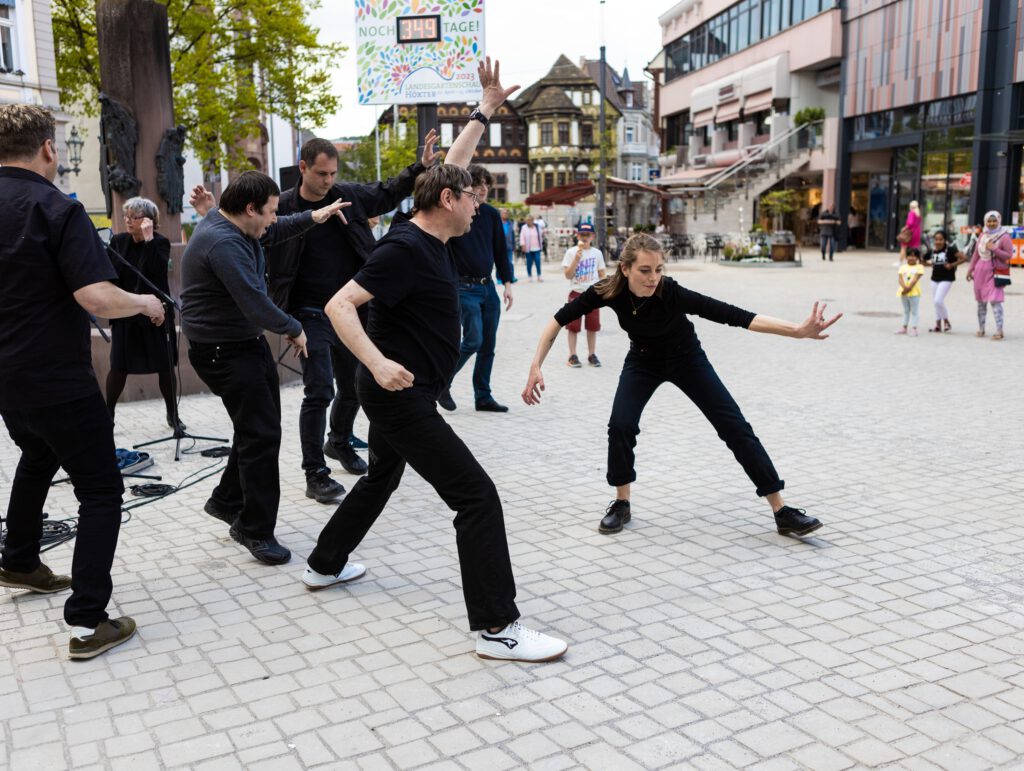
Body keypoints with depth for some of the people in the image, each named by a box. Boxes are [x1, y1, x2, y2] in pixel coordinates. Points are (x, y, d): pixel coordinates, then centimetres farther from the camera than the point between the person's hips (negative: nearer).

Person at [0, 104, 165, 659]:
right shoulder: (56, 210, -18)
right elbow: (99, 298, -28)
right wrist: (145, 303, -9)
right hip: (57, 380, -8)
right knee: (100, 492, 1)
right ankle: (87, 621, -4)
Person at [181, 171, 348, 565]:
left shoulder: (231, 224, 6)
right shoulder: (223, 244, -26)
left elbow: (275, 232, 25)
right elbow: (256, 305, -28)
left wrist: (312, 217, 10)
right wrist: (294, 330, -12)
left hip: (248, 341, 11)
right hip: (224, 351, -11)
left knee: (261, 426, 17)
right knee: (261, 434, -8)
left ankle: (227, 501, 33)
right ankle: (256, 530, 4)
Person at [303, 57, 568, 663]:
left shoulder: (430, 235, 6)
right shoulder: (408, 249, -20)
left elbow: (449, 168, 19)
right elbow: (340, 305, -26)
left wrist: (486, 110, 21)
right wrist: (378, 362, -39)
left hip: (396, 393, 11)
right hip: (401, 394, -11)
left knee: (382, 477, 29)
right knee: (477, 496, -12)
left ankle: (326, 564, 45)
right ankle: (497, 628, -11)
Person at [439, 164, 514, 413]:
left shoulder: (491, 214, 6)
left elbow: (500, 251, 12)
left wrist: (507, 283, 8)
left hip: (488, 287, 6)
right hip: (464, 287, -6)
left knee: (488, 345, 8)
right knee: (473, 340, -12)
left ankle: (483, 397, 18)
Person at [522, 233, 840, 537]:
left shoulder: (672, 293, -36)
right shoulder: (609, 291, -29)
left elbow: (734, 315, -42)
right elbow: (560, 319, -18)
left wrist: (798, 330, -51)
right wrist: (536, 367, -24)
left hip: (686, 358, -1)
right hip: (643, 360, 2)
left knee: (735, 427, -8)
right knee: (620, 426, -19)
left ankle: (781, 511, 0)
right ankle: (621, 505, 5)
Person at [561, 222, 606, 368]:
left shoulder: (597, 253, 4)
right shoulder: (571, 252, -3)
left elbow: (601, 275, 8)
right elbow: (568, 275, -9)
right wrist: (576, 259, -19)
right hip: (576, 293, -2)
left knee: (592, 325, 7)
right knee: (573, 326, 1)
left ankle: (592, 355, 17)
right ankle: (572, 356, 8)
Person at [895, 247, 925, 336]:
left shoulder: (919, 267, -4)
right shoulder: (903, 267, 8)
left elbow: (915, 279, -14)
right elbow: (900, 279, -4)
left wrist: (909, 288, -23)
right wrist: (904, 287, -21)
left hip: (914, 292, -5)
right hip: (903, 292, 5)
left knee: (914, 311, 1)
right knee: (906, 311, 16)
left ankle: (914, 328, 2)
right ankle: (904, 327, 24)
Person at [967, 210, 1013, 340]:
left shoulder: (1004, 237, -7)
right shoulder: (983, 235, 10)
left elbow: (1009, 255, -10)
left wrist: (994, 248, -20)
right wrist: (970, 269, 15)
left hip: (994, 272, -6)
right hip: (980, 270, 6)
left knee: (994, 300, -14)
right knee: (981, 300, 11)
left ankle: (999, 330, -12)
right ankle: (981, 328, 23)